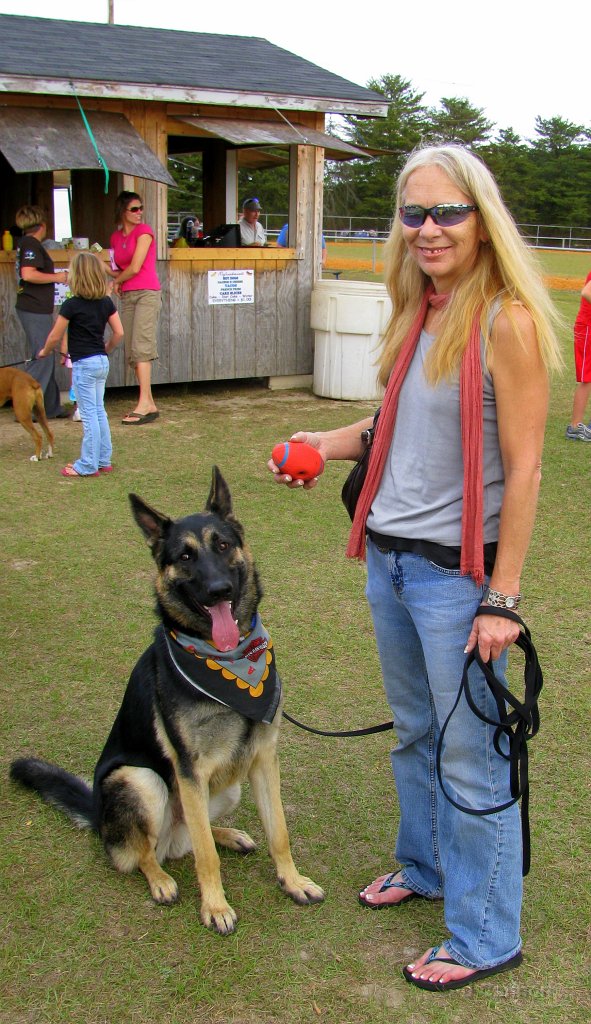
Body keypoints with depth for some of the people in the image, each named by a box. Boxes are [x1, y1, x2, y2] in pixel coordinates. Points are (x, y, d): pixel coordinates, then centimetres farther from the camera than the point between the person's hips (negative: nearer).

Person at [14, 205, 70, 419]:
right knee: (42, 359, -8)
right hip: (35, 310, -10)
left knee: (46, 359, 14)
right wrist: (57, 277, -15)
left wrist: (57, 276, 21)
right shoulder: (31, 244, -13)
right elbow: (28, 274, -25)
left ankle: (51, 408, 20)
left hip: (35, 309, 10)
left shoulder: (26, 243, 16)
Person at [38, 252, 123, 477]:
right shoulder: (106, 302, 3)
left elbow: (55, 336, -5)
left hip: (84, 364, -7)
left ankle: (88, 465, 3)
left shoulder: (72, 305, -14)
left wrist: (44, 352, 13)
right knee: (99, 412, 15)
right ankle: (103, 460, 20)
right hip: (102, 362, 7)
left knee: (89, 414, -3)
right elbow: (119, 333, 6)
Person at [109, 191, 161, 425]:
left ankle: (144, 403, -20)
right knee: (132, 352, 2)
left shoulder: (144, 231, -4)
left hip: (147, 293, -7)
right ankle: (149, 404, 4)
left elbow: (135, 267, -10)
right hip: (127, 296, 7)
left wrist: (117, 281, 4)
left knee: (141, 347, -16)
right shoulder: (116, 237, 15)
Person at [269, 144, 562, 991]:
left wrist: (502, 598, -18)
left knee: (470, 757, 5)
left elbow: (523, 468, -17)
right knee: (414, 731, 23)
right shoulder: (419, 314, 8)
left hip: (457, 571, -8)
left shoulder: (507, 319, -16)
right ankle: (425, 866, 45)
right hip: (389, 558, 8)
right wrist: (328, 443, 5)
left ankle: (485, 936, 23)